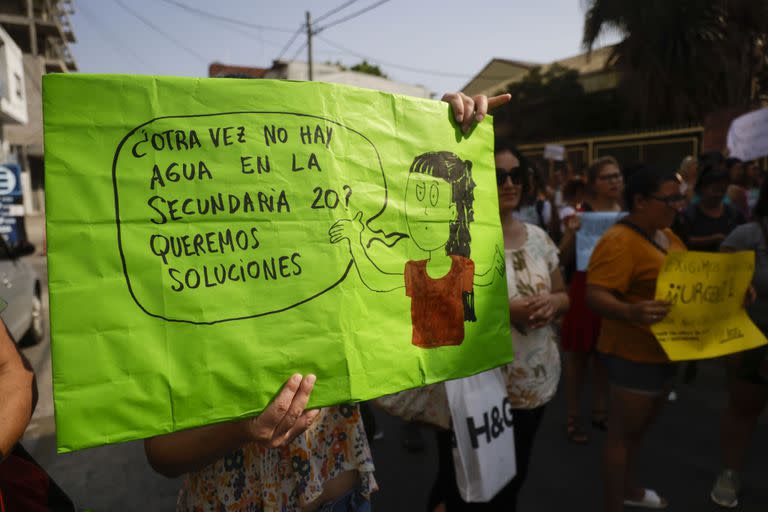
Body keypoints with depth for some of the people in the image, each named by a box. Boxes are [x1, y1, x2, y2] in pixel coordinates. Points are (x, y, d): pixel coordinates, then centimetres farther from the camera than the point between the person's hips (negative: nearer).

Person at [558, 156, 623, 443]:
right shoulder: (581, 213, -7)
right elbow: (564, 259, -8)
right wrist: (572, 233, -25)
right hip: (586, 289, -4)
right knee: (579, 355, 3)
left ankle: (600, 411, 32)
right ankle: (572, 417, 15)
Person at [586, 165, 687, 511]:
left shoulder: (664, 233, 7)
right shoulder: (619, 240, -23)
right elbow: (595, 295, -31)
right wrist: (630, 312, -49)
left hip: (663, 349, 10)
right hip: (635, 353, -10)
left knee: (641, 425, 24)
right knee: (623, 431, 4)